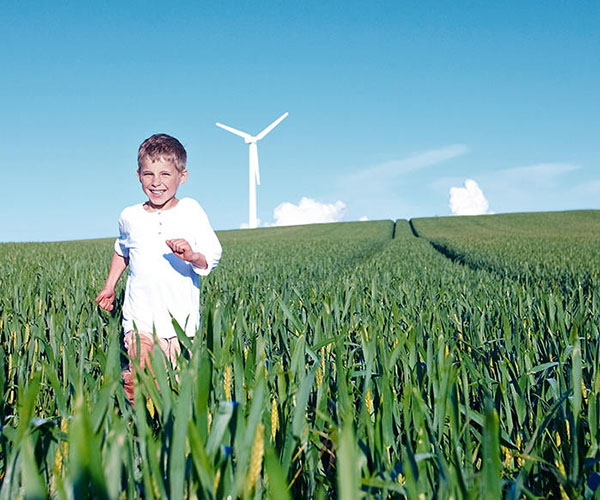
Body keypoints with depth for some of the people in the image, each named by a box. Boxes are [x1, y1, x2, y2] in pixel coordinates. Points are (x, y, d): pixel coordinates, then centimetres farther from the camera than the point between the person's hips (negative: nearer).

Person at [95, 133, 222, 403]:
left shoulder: (190, 211, -1)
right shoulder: (129, 217, 8)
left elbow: (212, 256, -6)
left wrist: (192, 256, -27)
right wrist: (109, 285, 26)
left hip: (181, 320, -1)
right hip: (140, 320, 2)